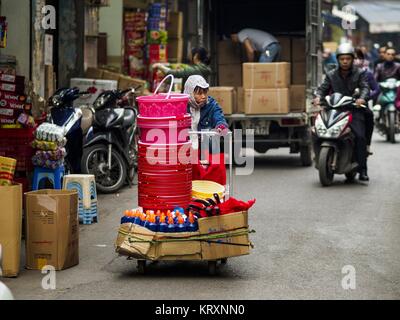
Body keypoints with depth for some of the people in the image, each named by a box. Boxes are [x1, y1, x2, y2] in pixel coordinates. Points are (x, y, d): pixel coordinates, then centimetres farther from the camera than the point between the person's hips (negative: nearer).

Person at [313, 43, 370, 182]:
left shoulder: (359, 73, 8)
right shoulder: (331, 75, 15)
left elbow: (365, 87, -5)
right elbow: (323, 88, 8)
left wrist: (362, 98, -27)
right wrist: (318, 96, -16)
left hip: (354, 109, -2)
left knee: (360, 136, -20)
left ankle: (362, 170, -16)